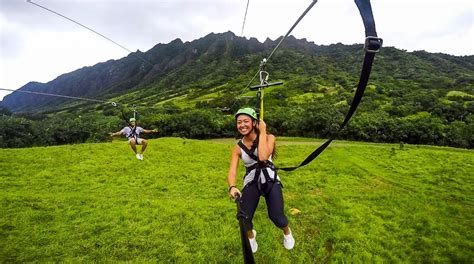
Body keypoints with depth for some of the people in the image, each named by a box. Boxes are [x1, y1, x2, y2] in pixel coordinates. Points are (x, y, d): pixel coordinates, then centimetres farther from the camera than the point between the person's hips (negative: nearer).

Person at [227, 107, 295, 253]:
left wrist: (262, 131, -18)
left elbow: (263, 157, -27)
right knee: (244, 218, -12)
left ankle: (287, 232, 25)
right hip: (251, 183, 2)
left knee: (276, 217, -15)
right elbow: (232, 171, -12)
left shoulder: (268, 138, -7)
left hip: (270, 181, -2)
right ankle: (251, 235, 27)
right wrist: (232, 187, -34)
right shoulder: (238, 148, -1)